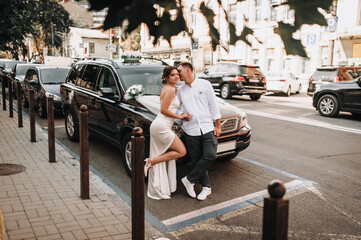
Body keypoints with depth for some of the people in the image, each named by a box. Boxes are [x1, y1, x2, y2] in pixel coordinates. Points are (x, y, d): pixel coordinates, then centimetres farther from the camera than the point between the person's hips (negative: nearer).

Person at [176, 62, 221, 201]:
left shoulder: (205, 84, 4)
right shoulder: (180, 90, 12)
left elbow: (213, 105, 4)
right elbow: (178, 108, 16)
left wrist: (217, 125, 0)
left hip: (207, 128, -2)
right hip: (190, 130, 2)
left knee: (210, 156, -12)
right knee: (197, 160, 3)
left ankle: (189, 180, 3)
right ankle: (206, 187, 17)